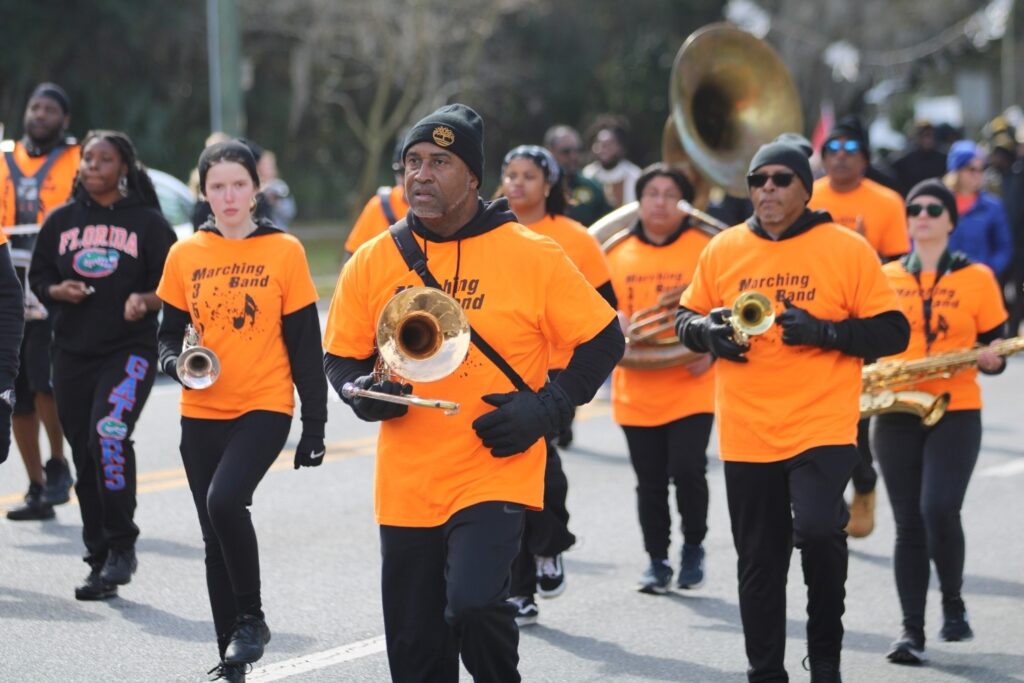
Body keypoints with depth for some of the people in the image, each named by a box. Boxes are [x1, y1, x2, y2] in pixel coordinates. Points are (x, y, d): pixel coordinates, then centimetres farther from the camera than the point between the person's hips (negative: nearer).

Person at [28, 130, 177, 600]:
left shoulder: (148, 222, 1)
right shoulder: (62, 220, 11)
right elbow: (37, 277, 15)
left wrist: (145, 301, -19)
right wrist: (58, 291, -6)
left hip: (130, 351, -4)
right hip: (72, 353, 4)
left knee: (109, 433, -25)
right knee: (86, 459, 7)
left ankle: (121, 547, -16)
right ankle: (100, 562, 17)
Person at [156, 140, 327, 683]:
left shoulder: (284, 251, -3)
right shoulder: (185, 255, 5)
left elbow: (305, 344, -1)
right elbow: (170, 332, 12)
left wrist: (314, 425, -2)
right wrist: (177, 362, -12)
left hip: (264, 408, -4)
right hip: (202, 414, 4)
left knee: (224, 499, -27)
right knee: (215, 537, 8)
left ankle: (252, 618, -5)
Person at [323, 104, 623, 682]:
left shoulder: (532, 256, -5)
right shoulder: (374, 261, 3)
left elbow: (602, 341, 1)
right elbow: (343, 358, 12)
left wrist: (546, 408, -10)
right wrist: (366, 391, -10)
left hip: (496, 477, -4)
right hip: (406, 488, 4)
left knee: (474, 604, -25)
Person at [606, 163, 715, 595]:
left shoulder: (704, 248, -1)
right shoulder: (618, 252, 8)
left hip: (690, 389, -3)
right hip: (636, 391, 3)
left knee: (687, 470, -12)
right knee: (650, 481, 7)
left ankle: (693, 548, 11)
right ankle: (657, 561, 19)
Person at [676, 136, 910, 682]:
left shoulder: (847, 250, -2)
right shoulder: (722, 250, 7)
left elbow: (892, 331, -3)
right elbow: (686, 319, 17)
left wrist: (821, 331, -17)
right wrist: (708, 331, -7)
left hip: (822, 428, -3)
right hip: (746, 434, 4)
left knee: (818, 528, -24)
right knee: (759, 562, 9)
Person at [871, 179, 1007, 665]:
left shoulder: (977, 277, 3)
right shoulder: (886, 277, 9)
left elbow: (996, 349, 5)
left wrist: (989, 359, -17)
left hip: (955, 413, -3)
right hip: (895, 416, 3)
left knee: (939, 509, -18)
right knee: (908, 524, 2)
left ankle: (954, 604, 6)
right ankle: (912, 630, 6)